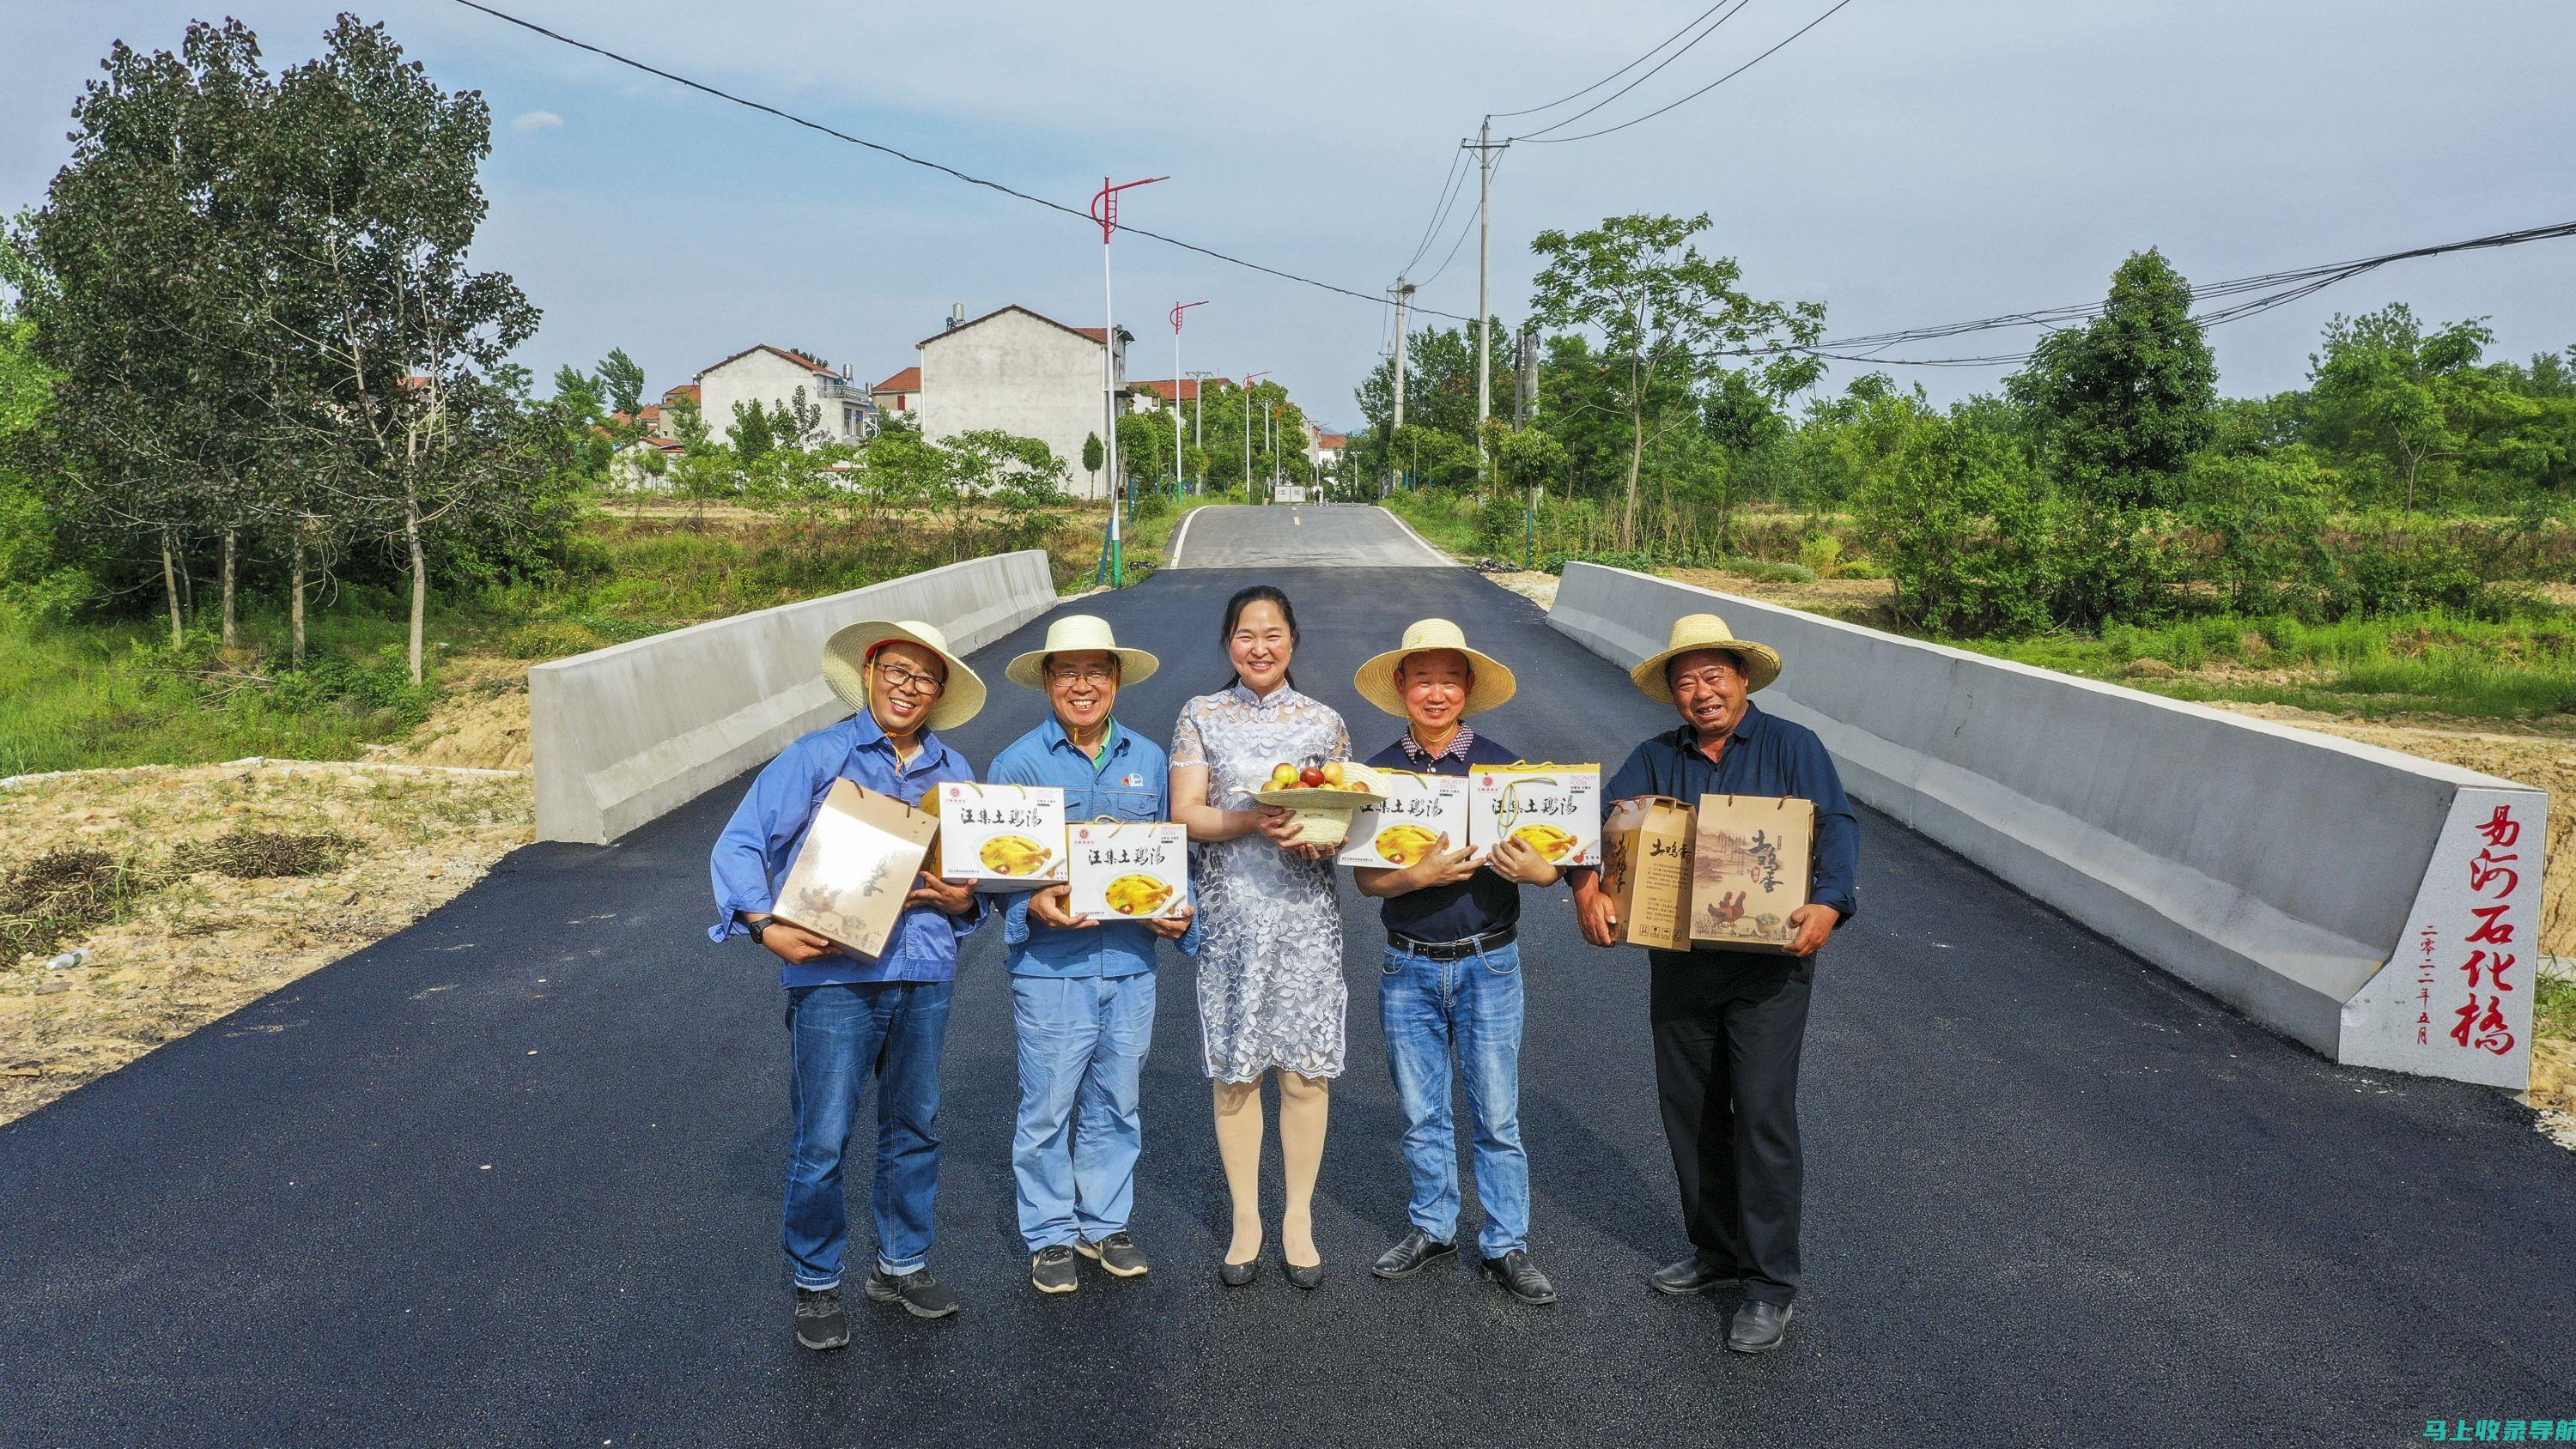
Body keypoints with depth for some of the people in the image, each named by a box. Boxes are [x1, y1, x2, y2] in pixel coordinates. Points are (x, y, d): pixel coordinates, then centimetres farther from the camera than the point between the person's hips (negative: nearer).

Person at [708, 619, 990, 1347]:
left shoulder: (955, 773, 12)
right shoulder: (818, 757, -1)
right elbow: (740, 844, -3)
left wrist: (965, 899, -2)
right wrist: (765, 925, -16)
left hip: (924, 975, 4)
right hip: (833, 971, -4)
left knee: (916, 1127, 13)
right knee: (822, 1140, -1)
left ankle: (903, 1263, 31)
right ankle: (816, 1285, 17)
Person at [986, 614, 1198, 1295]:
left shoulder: (1148, 760, 8)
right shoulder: (1018, 764, -3)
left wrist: (1180, 912, -3)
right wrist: (1034, 905, -21)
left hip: (1131, 962, 4)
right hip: (1051, 965, -3)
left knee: (1116, 1104, 14)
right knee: (1049, 1106, 4)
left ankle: (1105, 1223, 30)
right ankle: (1049, 1235, 21)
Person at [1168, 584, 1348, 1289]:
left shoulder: (1324, 722, 8)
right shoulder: (1201, 717, 5)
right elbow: (1187, 815, -2)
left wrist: (1319, 835, -13)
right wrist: (1254, 821, -19)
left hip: (1305, 913, 0)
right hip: (1229, 914, 0)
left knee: (1305, 1068, 1)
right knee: (1234, 1071, 4)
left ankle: (1299, 1218, 17)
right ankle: (1246, 1219, 19)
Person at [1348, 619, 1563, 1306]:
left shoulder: (1503, 766, -4)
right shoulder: (1379, 772, 0)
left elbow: (1545, 860, -2)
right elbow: (1367, 878, -3)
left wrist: (1535, 870, -25)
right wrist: (1421, 874, -22)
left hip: (1489, 964, -2)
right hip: (1408, 966, 2)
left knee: (1497, 1115, 6)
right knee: (1421, 1114, 14)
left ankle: (1506, 1247, 20)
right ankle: (1433, 1227, 32)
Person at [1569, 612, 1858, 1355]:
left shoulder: (1792, 746, -2)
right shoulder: (1655, 758, 7)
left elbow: (1837, 826, -12)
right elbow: (1600, 815, -4)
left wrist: (1829, 902, -30)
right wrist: (1587, 879, -25)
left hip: (1768, 965, -4)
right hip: (1679, 963, 5)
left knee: (1762, 1113, -5)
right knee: (1688, 1108, 13)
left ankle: (1772, 1282, 7)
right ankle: (1716, 1249, 31)